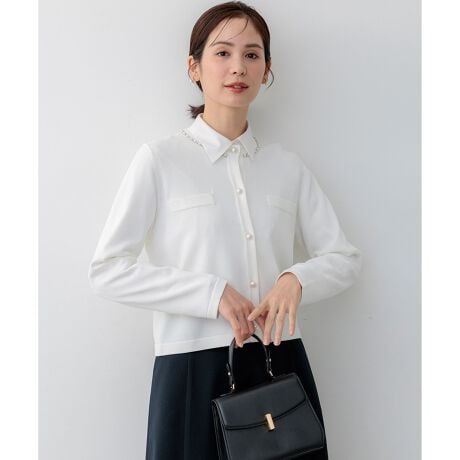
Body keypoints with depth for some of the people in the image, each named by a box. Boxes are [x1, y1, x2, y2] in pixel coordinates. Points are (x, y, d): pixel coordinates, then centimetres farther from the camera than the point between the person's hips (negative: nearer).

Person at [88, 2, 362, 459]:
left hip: (281, 364, 4)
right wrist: (211, 293, -15)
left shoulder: (287, 165, 9)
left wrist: (296, 279, -11)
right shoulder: (159, 159, -2)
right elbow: (107, 270, -7)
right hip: (193, 369, -3)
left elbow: (344, 258, 10)